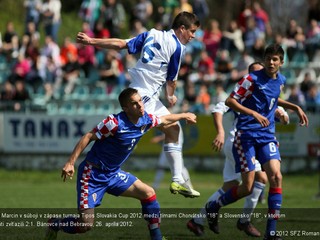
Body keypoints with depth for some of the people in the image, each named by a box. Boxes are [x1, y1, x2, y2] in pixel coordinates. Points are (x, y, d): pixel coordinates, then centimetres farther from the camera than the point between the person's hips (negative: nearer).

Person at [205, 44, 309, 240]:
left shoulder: (280, 80, 9)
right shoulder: (252, 79, -12)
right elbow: (230, 101, -14)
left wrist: (295, 107, 20)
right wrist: (254, 114, -24)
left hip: (267, 136, 5)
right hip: (246, 135, -5)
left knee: (276, 177, -15)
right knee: (247, 187, -6)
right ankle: (213, 207, 22)